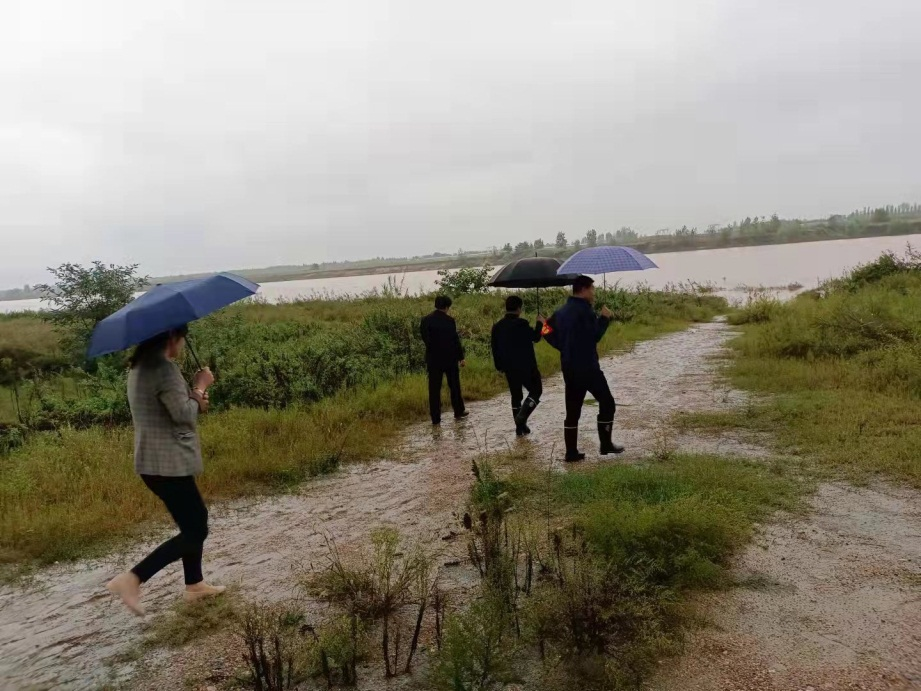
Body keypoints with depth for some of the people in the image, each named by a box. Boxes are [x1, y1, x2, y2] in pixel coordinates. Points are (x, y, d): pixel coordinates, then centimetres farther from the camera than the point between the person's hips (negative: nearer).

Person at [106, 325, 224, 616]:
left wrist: (196, 400, 4)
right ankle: (131, 579, -7)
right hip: (168, 464, -10)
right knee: (194, 532, -2)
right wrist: (199, 388, -7)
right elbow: (184, 415, -22)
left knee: (196, 519, 21)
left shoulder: (141, 367, 12)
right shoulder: (164, 367, -20)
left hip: (154, 461, 10)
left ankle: (194, 584, 31)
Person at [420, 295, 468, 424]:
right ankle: (459, 411, 27)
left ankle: (436, 418, 5)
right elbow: (455, 340, -10)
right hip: (450, 358, -2)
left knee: (434, 389, 5)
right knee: (454, 386, 15)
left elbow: (424, 338, 3)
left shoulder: (426, 320, -4)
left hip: (433, 359, 2)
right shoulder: (449, 320, -12)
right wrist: (461, 357, -3)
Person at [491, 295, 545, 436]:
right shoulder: (521, 324, -16)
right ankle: (522, 416, -11)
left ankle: (520, 427, 16)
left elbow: (495, 348, 8)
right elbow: (535, 337, -5)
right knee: (536, 391, 8)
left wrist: (499, 366, 16)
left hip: (509, 368, 6)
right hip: (525, 366, -6)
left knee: (516, 396, 14)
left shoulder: (497, 326, 3)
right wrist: (540, 324, 11)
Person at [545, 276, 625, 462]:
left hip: (569, 369, 8)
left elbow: (548, 332, 13)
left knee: (572, 410, 9)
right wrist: (605, 318, -2)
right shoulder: (584, 310, -13)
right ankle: (606, 445, 10)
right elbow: (595, 335, -15)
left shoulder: (561, 312, 12)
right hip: (587, 368, -8)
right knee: (607, 403, 6)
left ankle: (571, 452, 9)